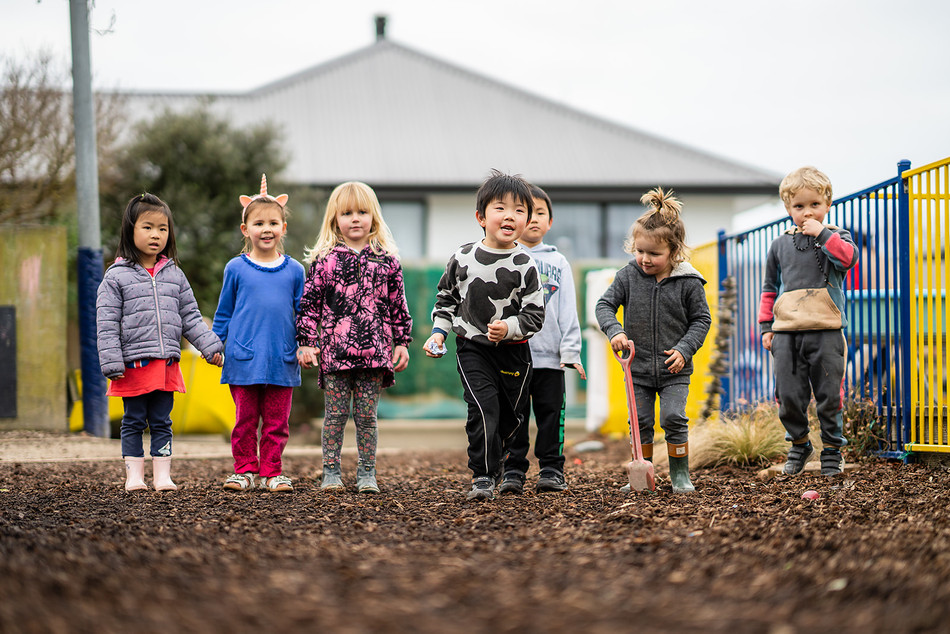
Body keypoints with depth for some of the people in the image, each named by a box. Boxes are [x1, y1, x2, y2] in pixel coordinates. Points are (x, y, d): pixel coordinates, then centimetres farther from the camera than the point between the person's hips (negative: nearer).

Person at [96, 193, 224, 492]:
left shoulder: (174, 275, 10)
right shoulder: (116, 277, -3)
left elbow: (190, 317, 13)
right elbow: (107, 324, -6)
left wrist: (210, 346, 2)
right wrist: (112, 364, -13)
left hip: (167, 363, 3)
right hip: (134, 364, -3)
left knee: (161, 422, 8)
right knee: (134, 422, 4)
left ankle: (162, 475, 11)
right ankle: (134, 475, 10)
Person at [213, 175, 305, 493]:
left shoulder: (294, 271, 5)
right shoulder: (236, 269, 2)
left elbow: (302, 313, 12)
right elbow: (224, 312, 10)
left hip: (281, 359, 1)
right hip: (244, 357, -1)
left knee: (276, 422, 5)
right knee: (245, 420, 4)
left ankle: (271, 472, 13)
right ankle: (245, 470, 14)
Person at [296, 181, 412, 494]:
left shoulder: (387, 260, 7)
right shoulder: (323, 260, 3)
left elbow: (398, 306, 11)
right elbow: (309, 303, 4)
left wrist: (402, 342, 8)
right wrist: (307, 343, -2)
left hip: (374, 351, 1)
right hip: (334, 350, -1)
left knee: (366, 415, 5)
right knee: (335, 414, 3)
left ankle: (367, 473, 12)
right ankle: (331, 472, 11)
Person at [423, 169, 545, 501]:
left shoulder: (524, 266, -8)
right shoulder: (462, 258, -3)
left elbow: (535, 315, -7)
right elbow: (446, 298, 12)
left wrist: (509, 327, -23)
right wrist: (438, 331, 3)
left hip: (513, 352, 1)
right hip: (472, 347, -1)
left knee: (509, 416, 10)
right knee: (483, 406, -17)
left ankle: (492, 464, 36)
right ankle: (482, 476, -12)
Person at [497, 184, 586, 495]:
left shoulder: (558, 262, 10)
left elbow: (567, 311, 8)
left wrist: (570, 351, -1)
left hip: (550, 355, 1)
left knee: (551, 414, 3)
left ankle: (551, 469, 10)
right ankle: (513, 471, 8)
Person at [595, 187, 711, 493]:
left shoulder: (688, 281, -8)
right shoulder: (629, 276, -3)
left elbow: (701, 319, 0)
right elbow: (605, 304, 0)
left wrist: (684, 349, -13)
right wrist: (614, 330, -18)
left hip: (674, 368, -2)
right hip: (638, 366, 2)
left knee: (674, 418, -9)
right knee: (640, 422, 4)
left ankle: (680, 475, 5)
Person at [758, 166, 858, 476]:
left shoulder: (835, 237, 6)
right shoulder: (780, 245, 14)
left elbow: (849, 258, -18)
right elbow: (770, 288, 21)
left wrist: (821, 233, -17)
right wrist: (766, 326, 15)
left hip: (825, 331, -3)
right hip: (787, 332, 3)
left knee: (829, 395, -1)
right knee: (788, 396, 2)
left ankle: (832, 449, 13)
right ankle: (799, 444, 22)